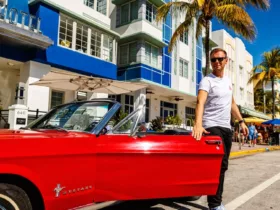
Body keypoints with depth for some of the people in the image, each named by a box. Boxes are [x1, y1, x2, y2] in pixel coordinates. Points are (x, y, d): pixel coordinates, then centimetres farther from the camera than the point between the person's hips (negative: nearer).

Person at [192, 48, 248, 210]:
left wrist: (241, 121, 17)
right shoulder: (207, 81, -10)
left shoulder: (228, 81, 15)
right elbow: (200, 102, -27)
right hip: (212, 127, -8)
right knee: (217, 165, -11)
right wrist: (198, 124, -43)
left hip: (227, 127, 8)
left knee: (223, 166, 11)